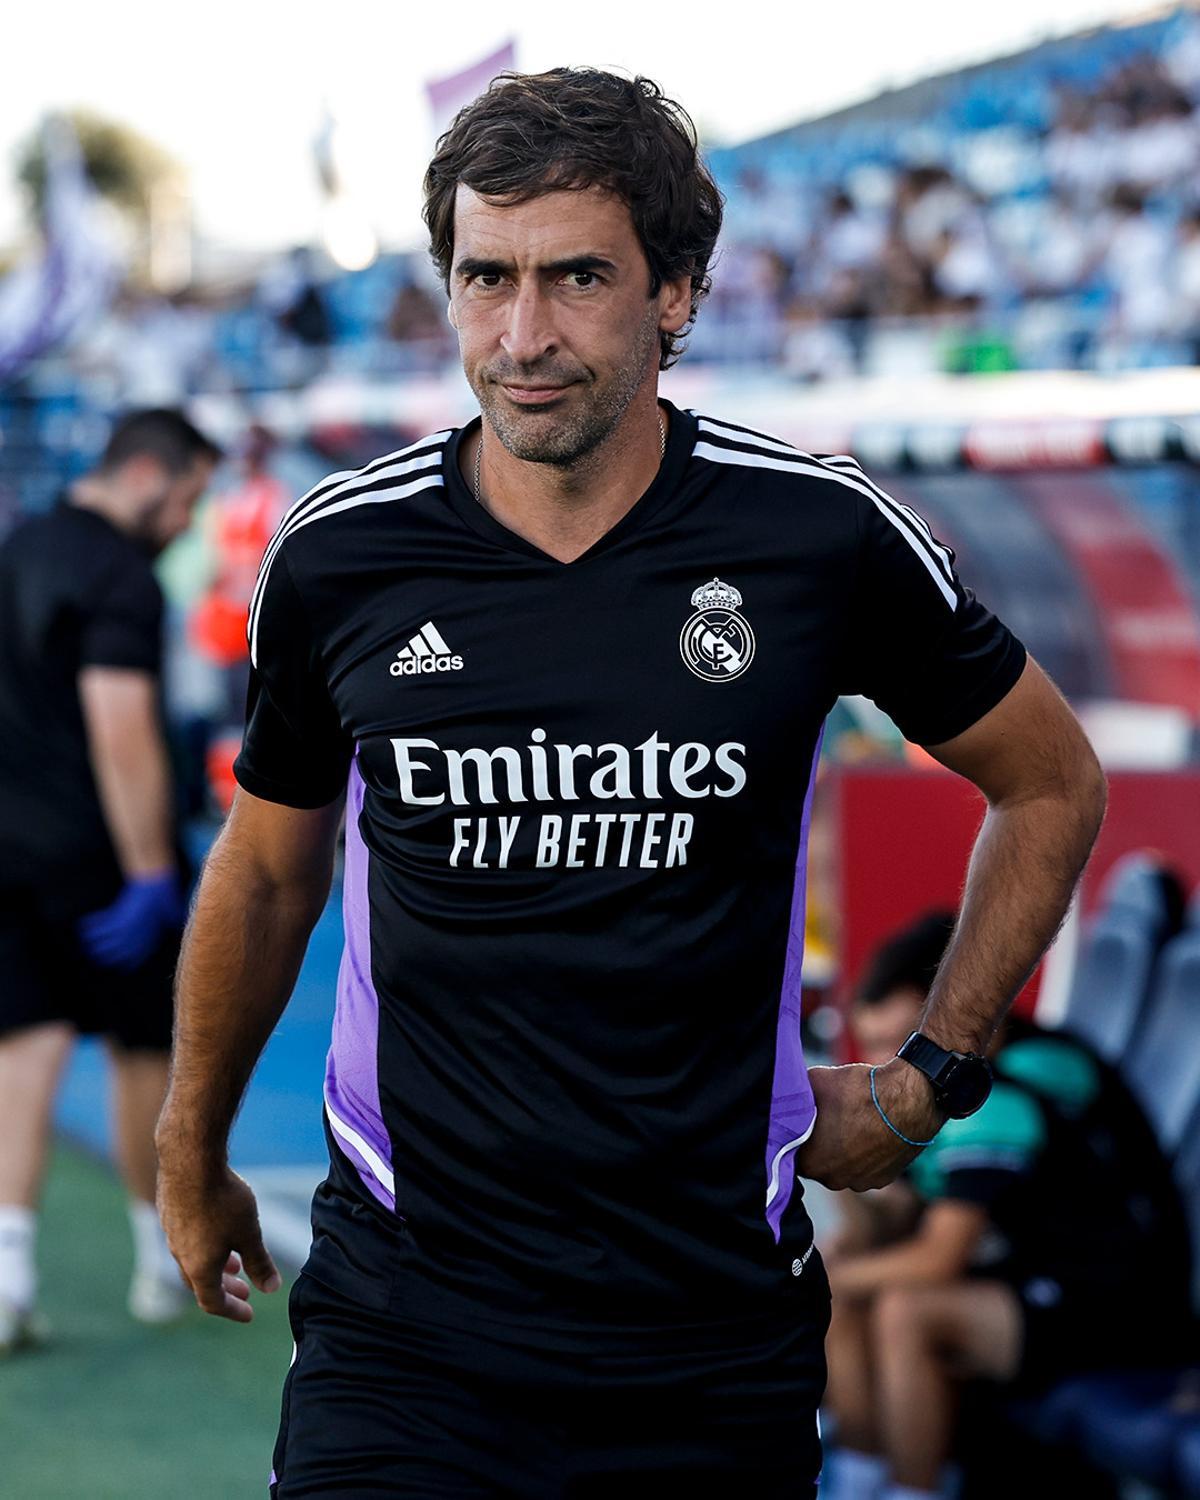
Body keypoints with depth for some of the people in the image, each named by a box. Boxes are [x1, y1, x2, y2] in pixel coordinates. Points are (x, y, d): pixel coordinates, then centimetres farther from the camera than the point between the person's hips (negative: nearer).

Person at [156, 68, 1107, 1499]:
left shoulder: (825, 538, -6)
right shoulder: (334, 559, -3)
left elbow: (1051, 784, 11)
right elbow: (266, 869, 15)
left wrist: (931, 1077, 9)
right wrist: (192, 1154, 24)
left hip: (718, 1334, 0)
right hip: (407, 1315, 0)